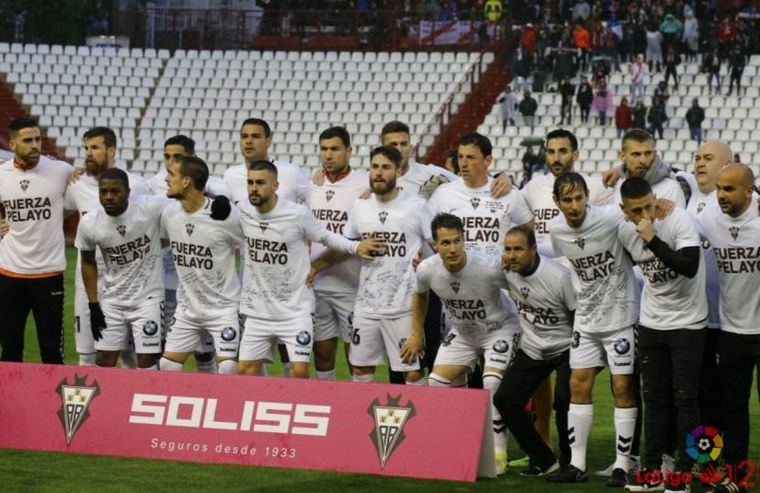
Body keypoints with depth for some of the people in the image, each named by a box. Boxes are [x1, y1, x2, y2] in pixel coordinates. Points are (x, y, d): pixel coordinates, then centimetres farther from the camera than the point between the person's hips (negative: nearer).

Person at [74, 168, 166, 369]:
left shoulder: (150, 208, -20)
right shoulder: (89, 224, -10)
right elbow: (88, 262, 6)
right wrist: (93, 305, 4)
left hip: (147, 296, -3)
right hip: (112, 298, 3)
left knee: (147, 360, -4)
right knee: (104, 360, 4)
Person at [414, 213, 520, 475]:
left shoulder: (490, 268, -34)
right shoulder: (427, 270, -19)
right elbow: (420, 295, 6)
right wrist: (416, 334, 9)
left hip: (499, 328, -5)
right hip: (461, 332, 5)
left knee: (492, 385, -24)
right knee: (436, 383, -2)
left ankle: (498, 454, -12)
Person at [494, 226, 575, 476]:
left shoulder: (557, 276, -25)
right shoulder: (506, 271, -9)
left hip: (565, 349, -6)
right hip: (532, 349, 6)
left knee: (563, 401, -25)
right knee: (504, 399, -6)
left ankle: (569, 462, -4)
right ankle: (543, 460, 7)